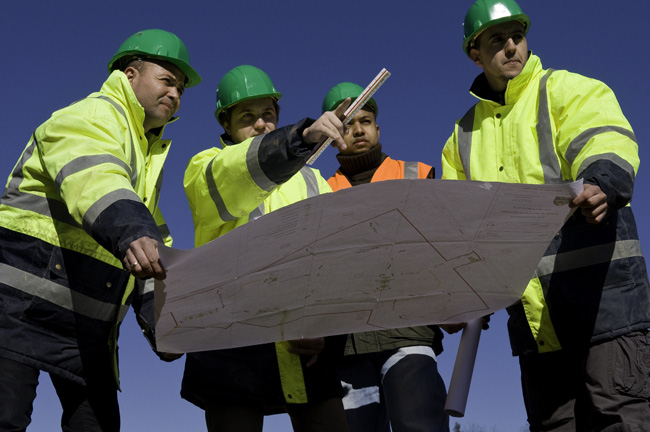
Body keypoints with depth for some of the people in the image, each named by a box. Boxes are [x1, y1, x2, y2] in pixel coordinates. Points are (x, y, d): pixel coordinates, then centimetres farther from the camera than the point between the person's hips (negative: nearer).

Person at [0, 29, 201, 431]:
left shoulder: (147, 155, 23)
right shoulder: (90, 117, -7)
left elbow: (154, 237, 22)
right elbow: (94, 182, -31)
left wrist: (156, 307, 6)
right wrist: (131, 233, -52)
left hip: (88, 323, 9)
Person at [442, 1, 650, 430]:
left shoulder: (569, 90, 4)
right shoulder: (464, 136, 19)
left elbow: (606, 144, -17)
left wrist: (604, 186, -40)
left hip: (602, 294, -5)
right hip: (532, 313, 5)